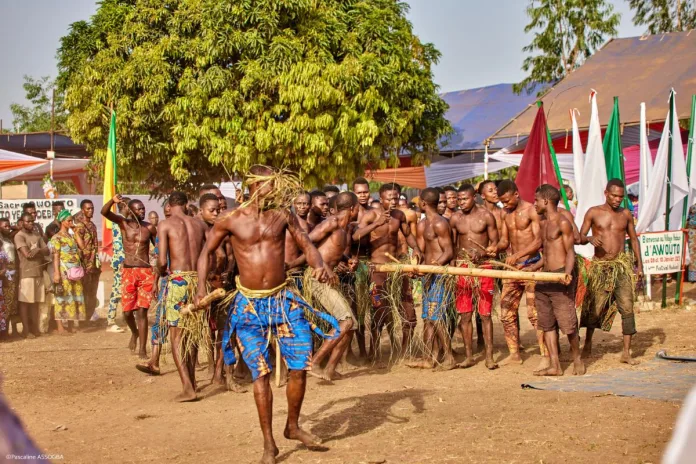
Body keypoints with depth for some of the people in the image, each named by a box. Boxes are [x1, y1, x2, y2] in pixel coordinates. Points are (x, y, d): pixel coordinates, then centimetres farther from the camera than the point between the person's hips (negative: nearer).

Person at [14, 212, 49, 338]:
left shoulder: (37, 235, 15)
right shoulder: (19, 236, -6)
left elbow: (47, 251, 7)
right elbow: (27, 254, -17)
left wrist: (37, 250, -11)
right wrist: (40, 251, -2)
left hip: (38, 272, 6)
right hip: (26, 273, -6)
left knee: (36, 302, 9)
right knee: (25, 302, -2)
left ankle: (35, 328, 14)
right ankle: (26, 330, 0)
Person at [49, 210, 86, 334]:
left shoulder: (72, 236, 18)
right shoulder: (57, 238, -4)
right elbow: (56, 256, -11)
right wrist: (56, 273, -19)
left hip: (75, 272, 7)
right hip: (64, 271, -7)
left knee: (75, 297, 7)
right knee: (63, 297, -6)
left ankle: (70, 325, 13)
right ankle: (60, 327, -5)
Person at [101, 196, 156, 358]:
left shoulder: (149, 227, 0)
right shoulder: (123, 223, 0)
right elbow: (104, 212, -15)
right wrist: (113, 201, -36)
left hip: (146, 272, -1)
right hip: (128, 272, 1)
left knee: (142, 311, -4)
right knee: (127, 311, 3)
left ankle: (142, 349, -2)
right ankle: (134, 332, 36)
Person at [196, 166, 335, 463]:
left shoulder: (282, 215, 1)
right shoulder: (231, 221, -4)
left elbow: (306, 244, 5)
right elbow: (207, 252, 8)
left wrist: (319, 265, -16)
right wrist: (201, 288, -4)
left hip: (283, 301, 3)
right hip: (249, 305, -2)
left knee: (300, 367, 2)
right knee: (261, 373, -3)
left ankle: (293, 426, 26)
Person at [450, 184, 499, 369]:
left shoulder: (486, 216, -3)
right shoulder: (455, 218, 5)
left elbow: (495, 243, 0)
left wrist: (484, 253, -19)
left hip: (483, 267, -3)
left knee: (485, 314, -1)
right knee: (465, 314, 4)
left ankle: (489, 357, 3)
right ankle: (469, 356, 12)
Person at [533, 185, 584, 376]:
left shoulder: (562, 222, -8)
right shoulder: (543, 223, 17)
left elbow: (570, 252, -11)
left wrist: (567, 273, -26)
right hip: (544, 278, 9)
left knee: (567, 321, -6)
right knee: (546, 323, 6)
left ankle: (577, 359, 14)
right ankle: (555, 366, 8)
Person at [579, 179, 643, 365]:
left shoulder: (626, 214, 8)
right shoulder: (593, 213, 0)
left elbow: (634, 239, 16)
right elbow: (579, 237, 0)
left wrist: (639, 264, 9)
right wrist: (590, 239, -23)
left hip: (621, 266, 2)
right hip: (600, 266, -2)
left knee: (627, 308, -6)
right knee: (594, 308, 5)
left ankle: (626, 353, -2)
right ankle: (587, 344, 28)